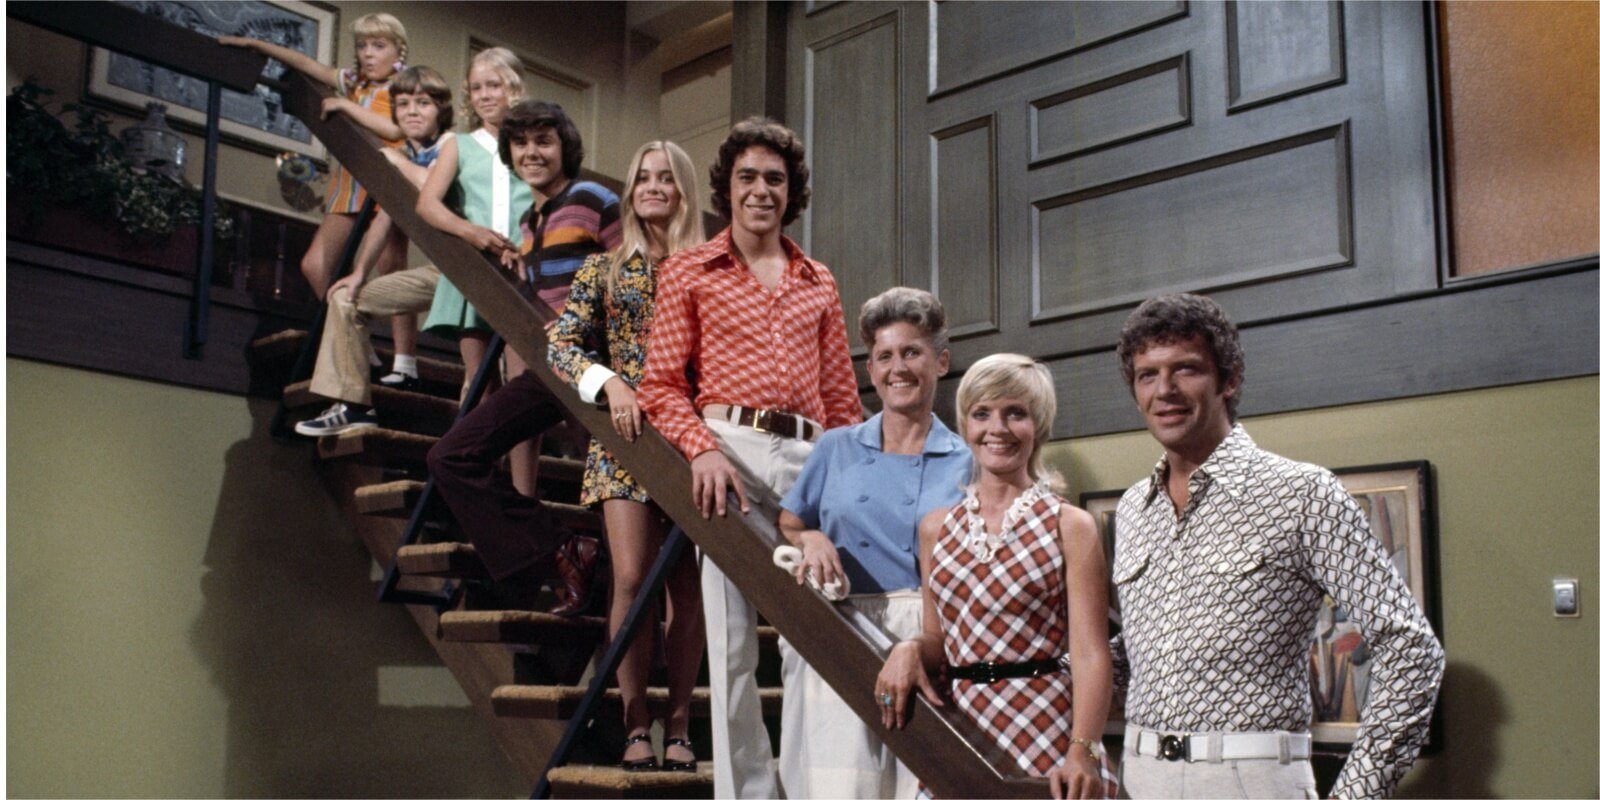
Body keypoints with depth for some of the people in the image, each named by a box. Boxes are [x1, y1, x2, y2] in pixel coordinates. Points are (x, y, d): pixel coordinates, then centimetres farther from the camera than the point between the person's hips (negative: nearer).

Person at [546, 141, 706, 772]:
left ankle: (678, 724, 11)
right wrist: (609, 384, -11)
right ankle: (636, 723, 2)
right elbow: (559, 345, 5)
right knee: (632, 578, -9)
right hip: (625, 437, 0)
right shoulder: (605, 269, 11)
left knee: (688, 586, 1)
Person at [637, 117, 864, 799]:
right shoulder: (689, 271, 11)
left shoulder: (819, 284, 19)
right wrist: (703, 449, -13)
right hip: (729, 444, -3)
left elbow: (841, 396, 18)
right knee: (732, 637, -4)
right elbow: (660, 385, 4)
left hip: (808, 457, 3)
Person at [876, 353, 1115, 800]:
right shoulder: (937, 528, 10)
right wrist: (911, 649, -5)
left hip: (1044, 726, -4)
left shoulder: (1069, 526, -3)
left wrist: (1082, 751, -23)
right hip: (958, 723, 4)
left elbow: (1090, 655, -10)